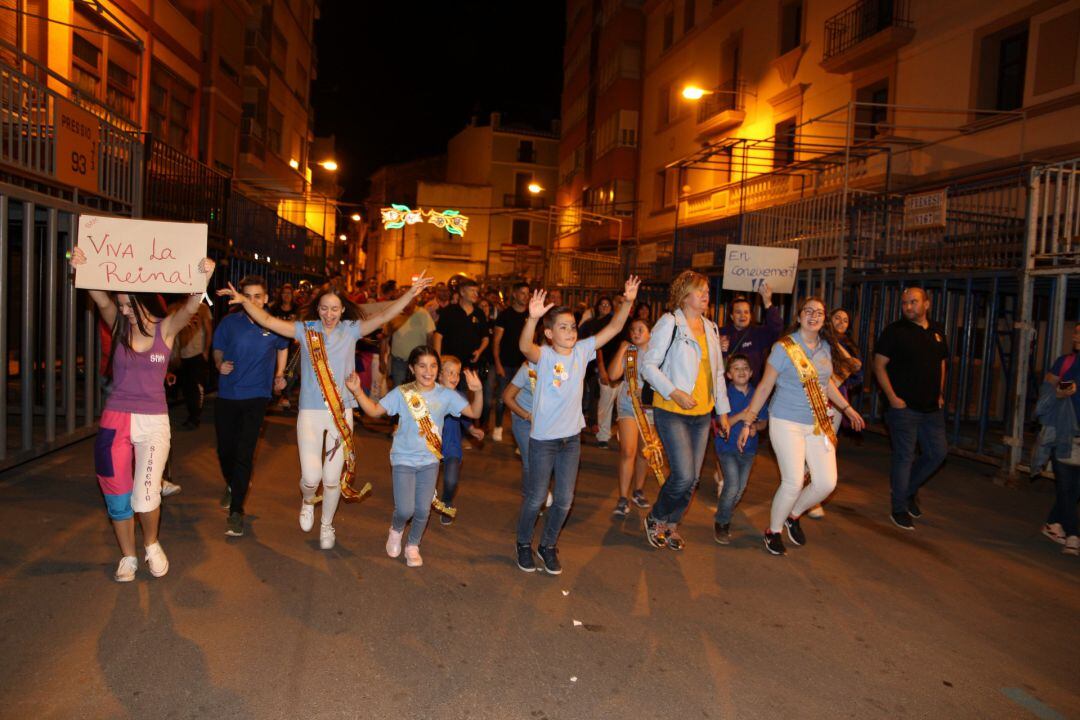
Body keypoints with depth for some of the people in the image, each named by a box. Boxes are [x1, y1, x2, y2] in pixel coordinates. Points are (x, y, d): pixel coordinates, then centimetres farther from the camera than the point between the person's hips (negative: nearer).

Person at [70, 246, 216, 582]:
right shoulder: (119, 326, 1)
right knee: (117, 498, 8)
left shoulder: (166, 328, -4)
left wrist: (204, 278, -44)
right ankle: (128, 557, 30)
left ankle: (152, 544, 20)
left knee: (145, 497, -11)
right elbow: (101, 300, -19)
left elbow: (191, 306, -24)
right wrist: (81, 270, -39)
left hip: (154, 422, -2)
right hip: (115, 421, 3)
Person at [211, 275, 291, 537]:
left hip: (256, 396, -2)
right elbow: (218, 349, 9)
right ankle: (232, 484, 45)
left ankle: (236, 511, 3)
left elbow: (283, 347, 16)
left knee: (244, 453, -7)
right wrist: (220, 364, -11)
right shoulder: (230, 322, -5)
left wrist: (279, 375, 7)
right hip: (227, 395, 2)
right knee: (225, 449, 12)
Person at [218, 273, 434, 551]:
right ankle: (308, 501, 32)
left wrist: (410, 294, -24)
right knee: (311, 477, -6)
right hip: (310, 413, 0)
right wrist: (244, 300, -19)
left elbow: (384, 316, -11)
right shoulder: (305, 329, 1)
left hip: (341, 413, 1)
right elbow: (267, 320, -4)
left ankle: (327, 525, 33)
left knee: (332, 478, 7)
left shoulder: (351, 330, 1)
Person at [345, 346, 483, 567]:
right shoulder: (402, 393, -7)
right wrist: (357, 391, -20)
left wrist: (478, 391, -23)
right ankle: (396, 530, 28)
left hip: (430, 460, 2)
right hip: (404, 459, -2)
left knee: (423, 510, 5)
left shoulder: (446, 395, -4)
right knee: (405, 510, -8)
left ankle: (413, 546, 33)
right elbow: (374, 410, -7)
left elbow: (474, 412, -6)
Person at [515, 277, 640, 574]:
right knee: (535, 498, 10)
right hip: (543, 439, -4)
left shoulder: (582, 351, -1)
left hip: (572, 438, 5)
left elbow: (613, 328, -2)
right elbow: (525, 347, -37)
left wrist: (628, 301, -16)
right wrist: (532, 318, -55)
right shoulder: (544, 355, -14)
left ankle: (548, 545, 33)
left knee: (564, 500, 13)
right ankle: (524, 544, 33)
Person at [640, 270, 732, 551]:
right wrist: (674, 393, -19)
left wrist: (722, 411, 18)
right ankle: (655, 518, 11)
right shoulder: (669, 322, -6)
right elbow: (648, 365, -9)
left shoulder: (710, 328, 14)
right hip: (672, 412, -6)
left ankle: (671, 524, 28)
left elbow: (718, 373, 20)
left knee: (692, 479, 8)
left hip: (702, 413, 7)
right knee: (684, 475, -14)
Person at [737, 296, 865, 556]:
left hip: (819, 424, 6)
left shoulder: (825, 347, 8)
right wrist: (748, 422, -8)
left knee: (827, 483, -1)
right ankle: (773, 531, 16)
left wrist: (847, 408, 27)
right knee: (794, 483, -8)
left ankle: (793, 515, 27)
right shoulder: (784, 347, -9)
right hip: (787, 423, -6)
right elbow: (765, 386, -7)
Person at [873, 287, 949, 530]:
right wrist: (892, 397, -14)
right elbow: (879, 365, -9)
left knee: (937, 453, 10)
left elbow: (941, 364, 20)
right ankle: (899, 510, 11)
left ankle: (908, 488, 33)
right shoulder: (895, 331, -7)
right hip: (904, 407, -6)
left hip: (932, 408, 6)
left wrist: (940, 394, 10)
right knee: (904, 457, -1)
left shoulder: (937, 331, 11)